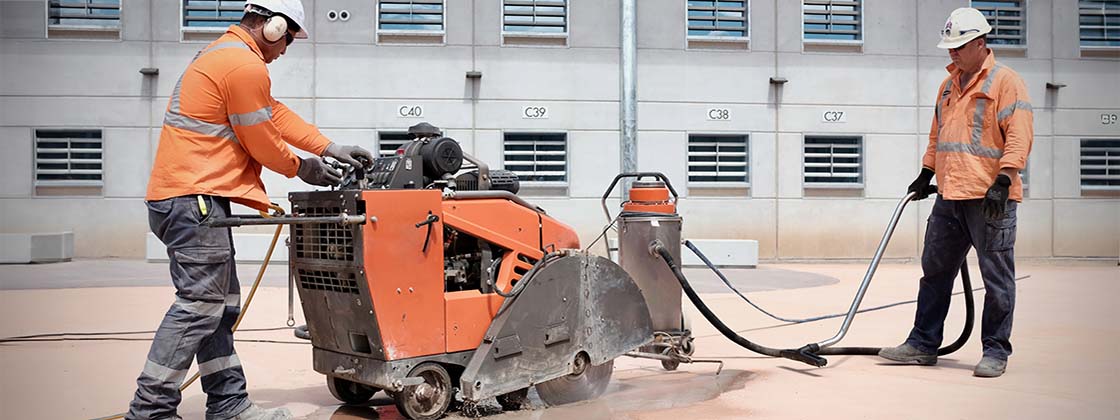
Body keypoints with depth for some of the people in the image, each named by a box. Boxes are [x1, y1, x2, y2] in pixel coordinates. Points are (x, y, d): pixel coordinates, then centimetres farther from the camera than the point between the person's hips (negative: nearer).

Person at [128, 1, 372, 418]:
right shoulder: (246, 67, -13)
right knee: (200, 304, -9)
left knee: (220, 304, 12)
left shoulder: (224, 55, 21)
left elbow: (276, 113, 22)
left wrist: (331, 148, 18)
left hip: (182, 199, 11)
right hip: (195, 198, -11)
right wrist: (301, 168, 10)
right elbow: (262, 142, -8)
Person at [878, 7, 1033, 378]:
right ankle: (923, 344, 19)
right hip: (949, 198, 8)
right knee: (935, 271, 11)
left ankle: (996, 351, 10)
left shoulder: (1006, 81, -6)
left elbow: (1019, 136, -14)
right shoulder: (949, 85, 18)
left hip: (990, 199, -8)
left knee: (997, 277, 1)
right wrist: (926, 174, 21)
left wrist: (1002, 182, -21)